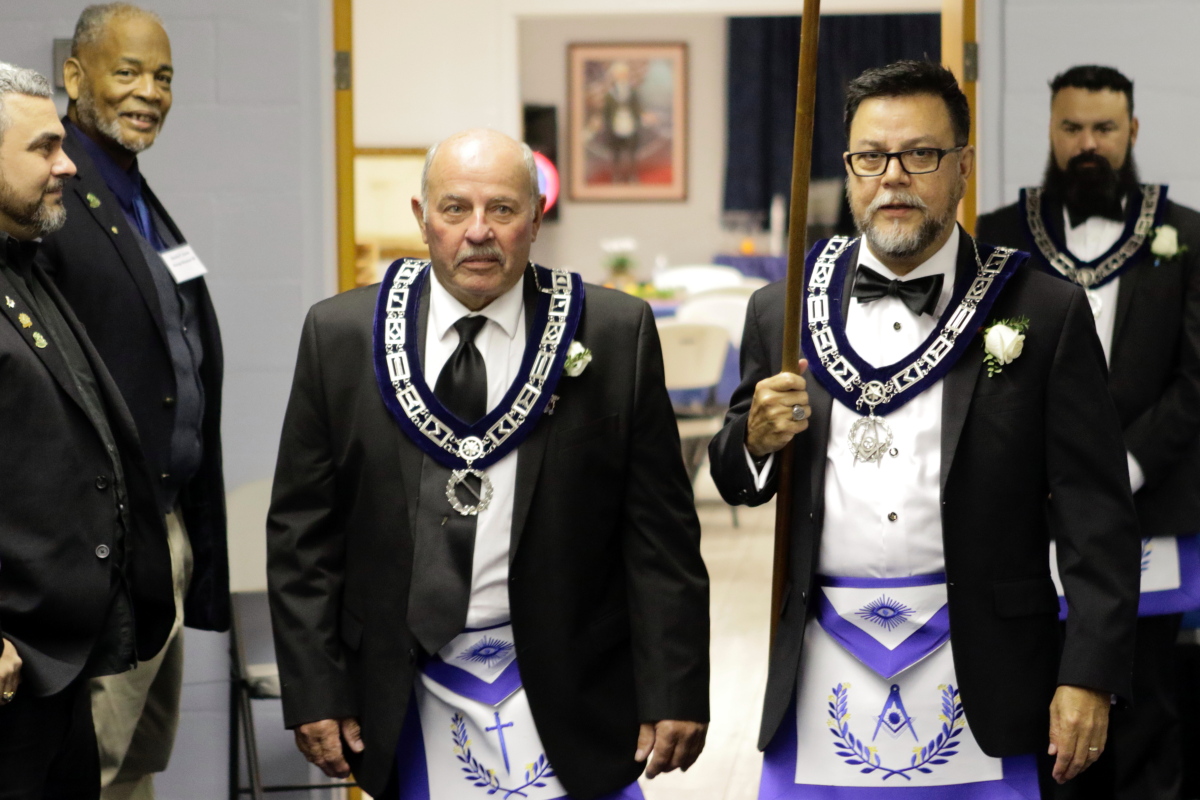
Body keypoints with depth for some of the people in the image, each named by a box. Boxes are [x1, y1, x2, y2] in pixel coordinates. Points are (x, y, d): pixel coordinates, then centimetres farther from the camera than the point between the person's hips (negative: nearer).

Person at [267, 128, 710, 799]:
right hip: (409, 703, 1)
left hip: (563, 694, -1)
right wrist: (314, 692, -2)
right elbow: (304, 532, 2)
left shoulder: (617, 334, -4)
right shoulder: (340, 336, 0)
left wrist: (675, 693, -6)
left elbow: (660, 531, -4)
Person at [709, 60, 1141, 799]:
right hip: (826, 680, 2)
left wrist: (1091, 677, -10)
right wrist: (756, 439, -8)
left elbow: (1095, 515, -4)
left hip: (979, 681, -2)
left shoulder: (1045, 312, -2)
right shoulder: (783, 311, 7)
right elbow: (737, 482, 15)